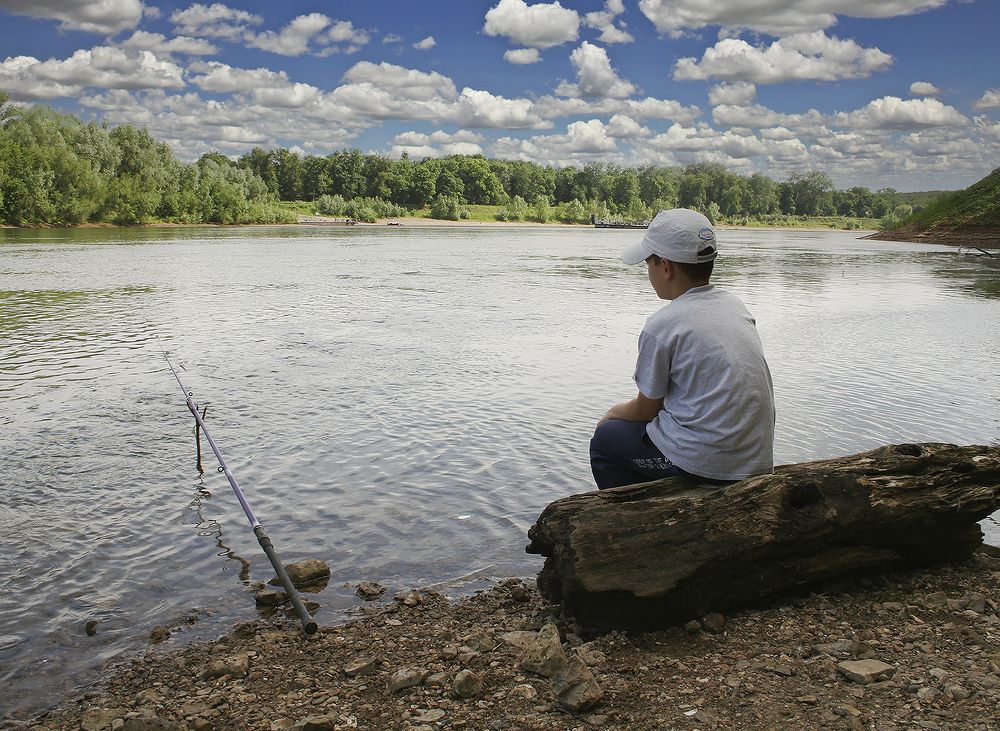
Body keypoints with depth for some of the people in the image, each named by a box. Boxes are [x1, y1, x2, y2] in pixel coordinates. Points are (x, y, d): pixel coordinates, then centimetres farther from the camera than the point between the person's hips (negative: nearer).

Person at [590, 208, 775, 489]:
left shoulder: (662, 324, -14)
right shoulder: (735, 305, 8)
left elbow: (646, 410, -3)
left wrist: (614, 414, 19)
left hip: (706, 464, -8)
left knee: (606, 439, 13)